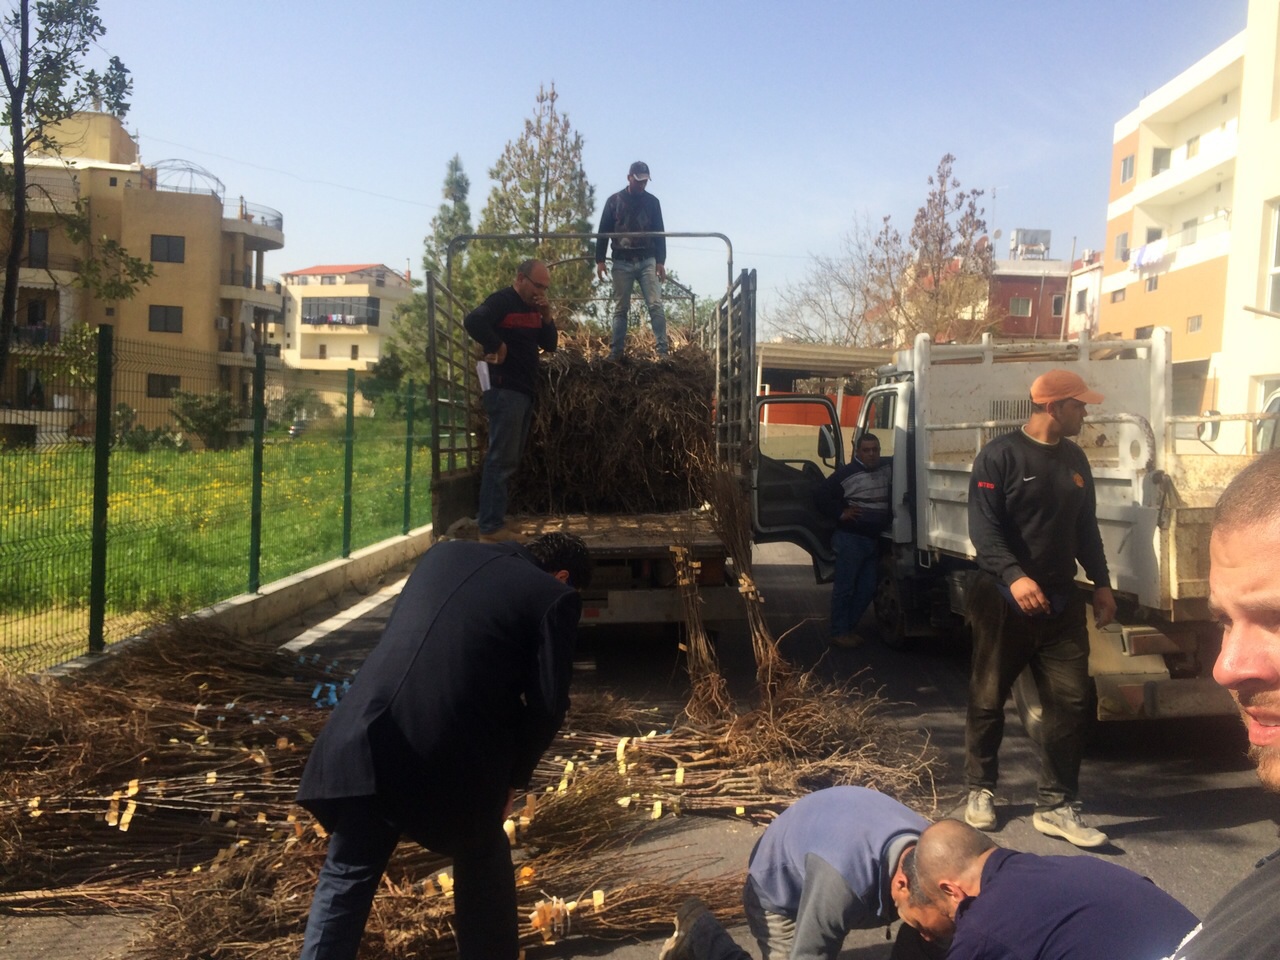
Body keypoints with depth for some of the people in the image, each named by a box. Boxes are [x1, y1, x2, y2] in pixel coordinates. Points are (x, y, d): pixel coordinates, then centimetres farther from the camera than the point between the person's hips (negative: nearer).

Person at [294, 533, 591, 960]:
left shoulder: (445, 552, 20)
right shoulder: (554, 597, 4)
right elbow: (547, 704, -2)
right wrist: (512, 778, 13)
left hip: (366, 737, 4)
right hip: (451, 752, -3)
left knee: (345, 876, 17)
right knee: (483, 865, 23)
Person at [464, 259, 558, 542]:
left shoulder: (534, 308, 16)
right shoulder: (502, 301, -11)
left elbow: (550, 345, 15)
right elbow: (473, 321, -29)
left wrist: (547, 317, 0)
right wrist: (497, 346, -19)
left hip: (525, 391, 9)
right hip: (505, 390, -9)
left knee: (508, 459, 13)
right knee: (502, 458, -10)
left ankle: (489, 517, 21)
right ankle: (491, 527, -7)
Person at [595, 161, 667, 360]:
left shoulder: (652, 202, 8)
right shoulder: (614, 201, 5)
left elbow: (659, 233, 8)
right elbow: (603, 232, 5)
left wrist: (661, 261, 0)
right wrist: (600, 260, -2)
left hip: (647, 261, 0)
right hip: (622, 263, 0)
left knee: (655, 305, -9)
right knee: (620, 308, 2)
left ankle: (662, 349, -9)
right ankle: (616, 350, 6)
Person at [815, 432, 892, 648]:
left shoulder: (887, 469, 7)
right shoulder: (846, 473, -11)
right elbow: (822, 495, -12)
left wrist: (890, 516, 11)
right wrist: (840, 513, -14)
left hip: (874, 540, 6)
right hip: (851, 539, -6)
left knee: (867, 588, 9)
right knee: (845, 587, -3)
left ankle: (850, 628, 21)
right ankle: (839, 633, 3)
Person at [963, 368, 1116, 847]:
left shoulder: (1074, 460, 12)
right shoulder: (1000, 455, -9)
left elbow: (1086, 528, 20)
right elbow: (983, 528, -17)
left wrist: (1100, 583, 13)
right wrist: (1014, 577, -30)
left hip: (1060, 604, 6)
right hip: (1003, 603, -6)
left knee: (1072, 702, 1)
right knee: (988, 701, 6)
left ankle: (1056, 806, 11)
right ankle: (980, 791, 24)